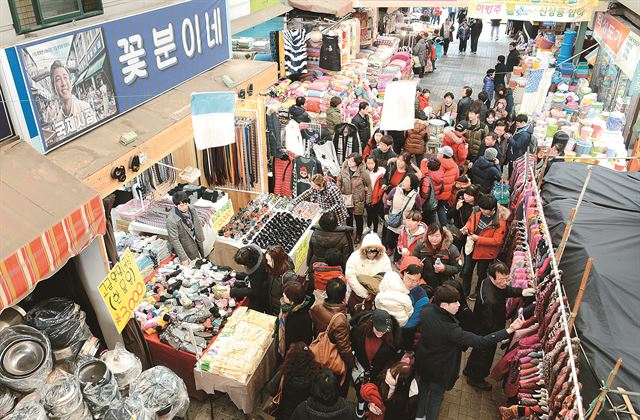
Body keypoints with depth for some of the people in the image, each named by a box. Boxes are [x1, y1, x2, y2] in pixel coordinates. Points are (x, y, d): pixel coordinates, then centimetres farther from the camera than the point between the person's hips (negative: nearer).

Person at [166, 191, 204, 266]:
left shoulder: (191, 209, -13)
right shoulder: (171, 220, -31)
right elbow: (174, 240, -24)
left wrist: (201, 239, 11)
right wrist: (183, 258, -22)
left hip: (197, 242, 6)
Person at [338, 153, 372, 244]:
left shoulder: (363, 172, -17)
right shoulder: (344, 170, -8)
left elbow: (369, 185, -8)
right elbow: (339, 182, 6)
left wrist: (368, 200, -5)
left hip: (358, 199, -3)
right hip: (346, 198, 3)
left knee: (358, 218, 13)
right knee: (348, 217, 19)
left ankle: (358, 235, 34)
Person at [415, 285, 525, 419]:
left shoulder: (427, 311, -24)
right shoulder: (449, 329, -42)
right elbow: (481, 341, -39)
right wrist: (509, 330, -40)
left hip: (423, 360, 6)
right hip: (439, 368, -6)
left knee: (424, 385, 32)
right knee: (436, 394, 22)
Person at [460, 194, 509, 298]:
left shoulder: (500, 221, -28)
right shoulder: (477, 211, -13)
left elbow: (497, 241, -25)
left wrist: (478, 239, -29)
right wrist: (466, 227, -14)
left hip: (486, 251, -4)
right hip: (472, 247, 5)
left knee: (481, 273, 21)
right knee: (466, 272, 19)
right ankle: (464, 292, 42)